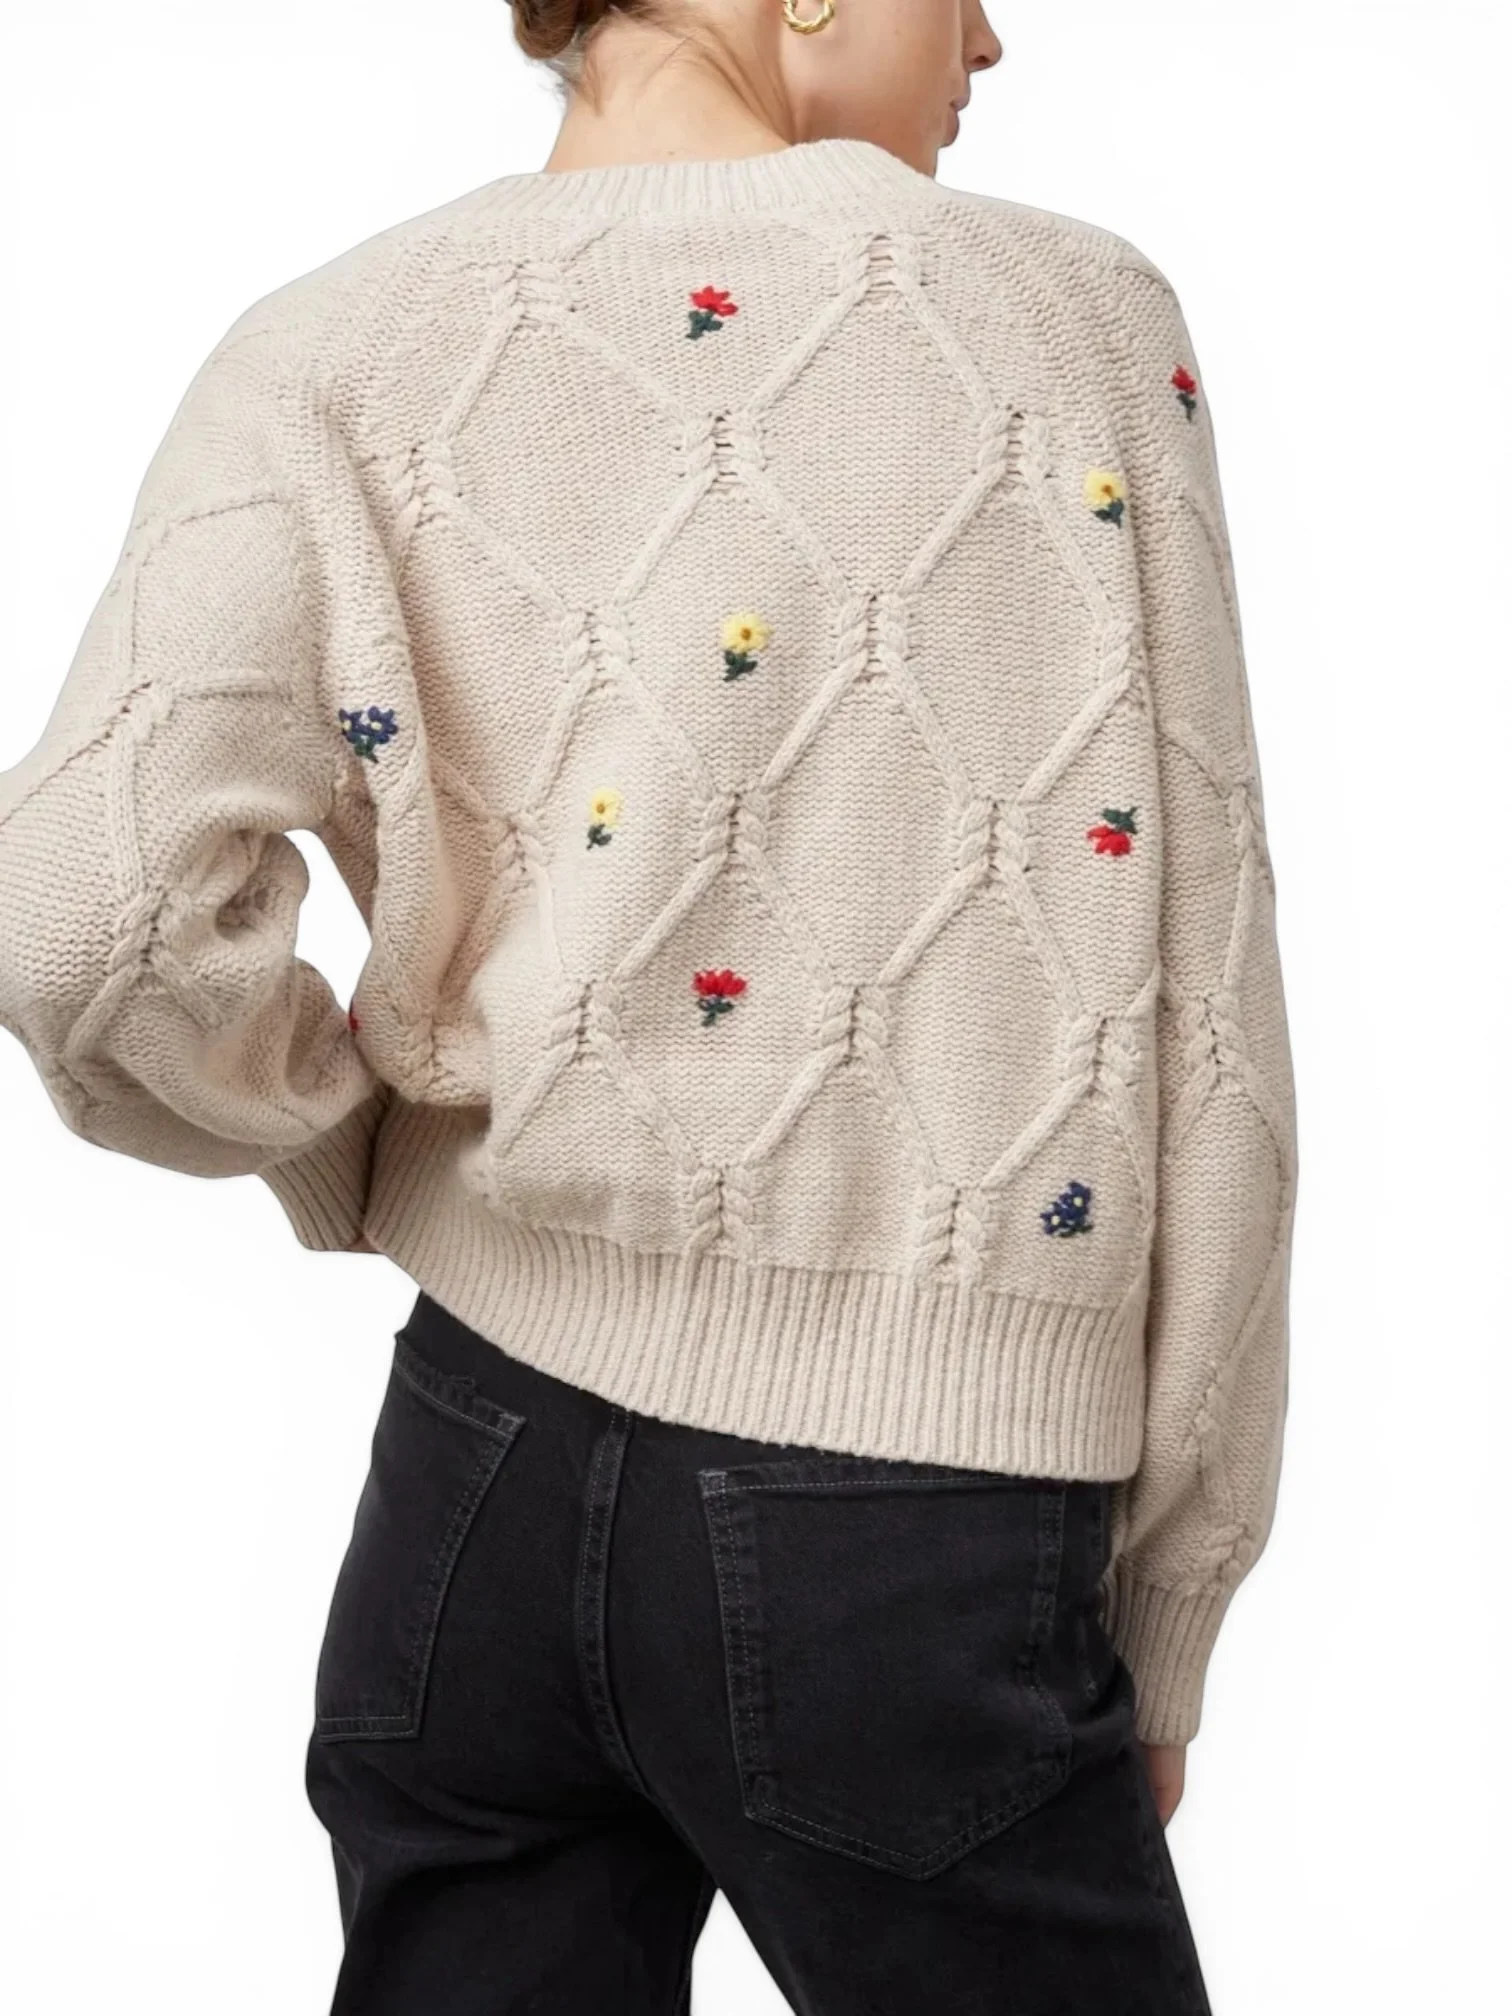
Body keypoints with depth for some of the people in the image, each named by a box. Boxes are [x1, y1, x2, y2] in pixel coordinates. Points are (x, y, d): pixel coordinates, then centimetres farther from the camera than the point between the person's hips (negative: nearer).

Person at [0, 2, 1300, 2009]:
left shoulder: (335, 360, -1)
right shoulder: (1089, 319, -3)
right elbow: (1200, 1028, -4)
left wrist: (367, 1149, 5)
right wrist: (1164, 1624, 6)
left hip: (474, 1463, 3)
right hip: (910, 1517, -2)